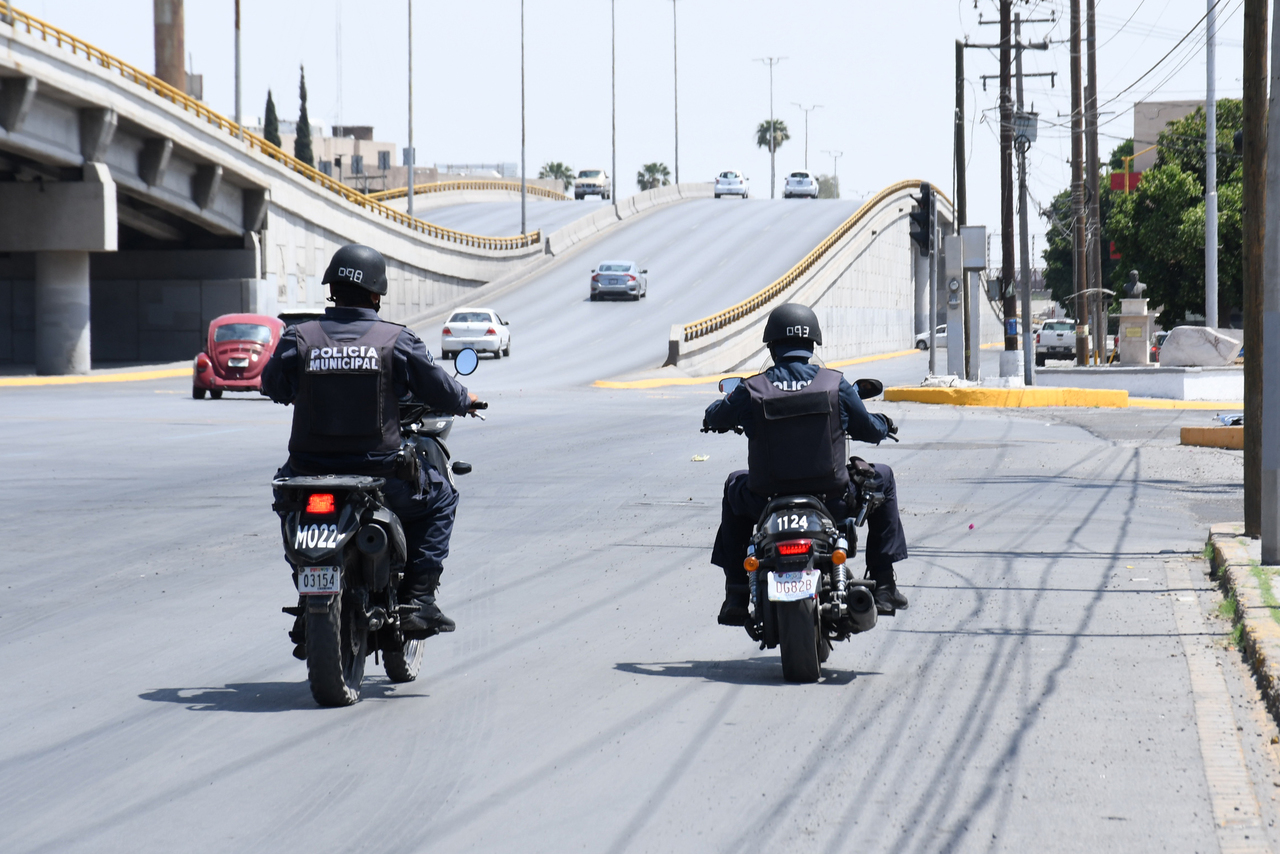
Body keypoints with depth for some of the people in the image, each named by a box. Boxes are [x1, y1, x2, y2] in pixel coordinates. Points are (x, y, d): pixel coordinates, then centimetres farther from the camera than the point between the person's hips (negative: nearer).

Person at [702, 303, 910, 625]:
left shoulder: (752, 390, -6)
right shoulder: (835, 384, -6)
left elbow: (714, 418, 13)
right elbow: (870, 430, 6)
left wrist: (716, 414, 39)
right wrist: (884, 424, 31)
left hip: (767, 503, 1)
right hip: (831, 499, -1)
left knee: (735, 487, 35)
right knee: (882, 478, 28)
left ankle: (736, 595, 30)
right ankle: (883, 584, 25)